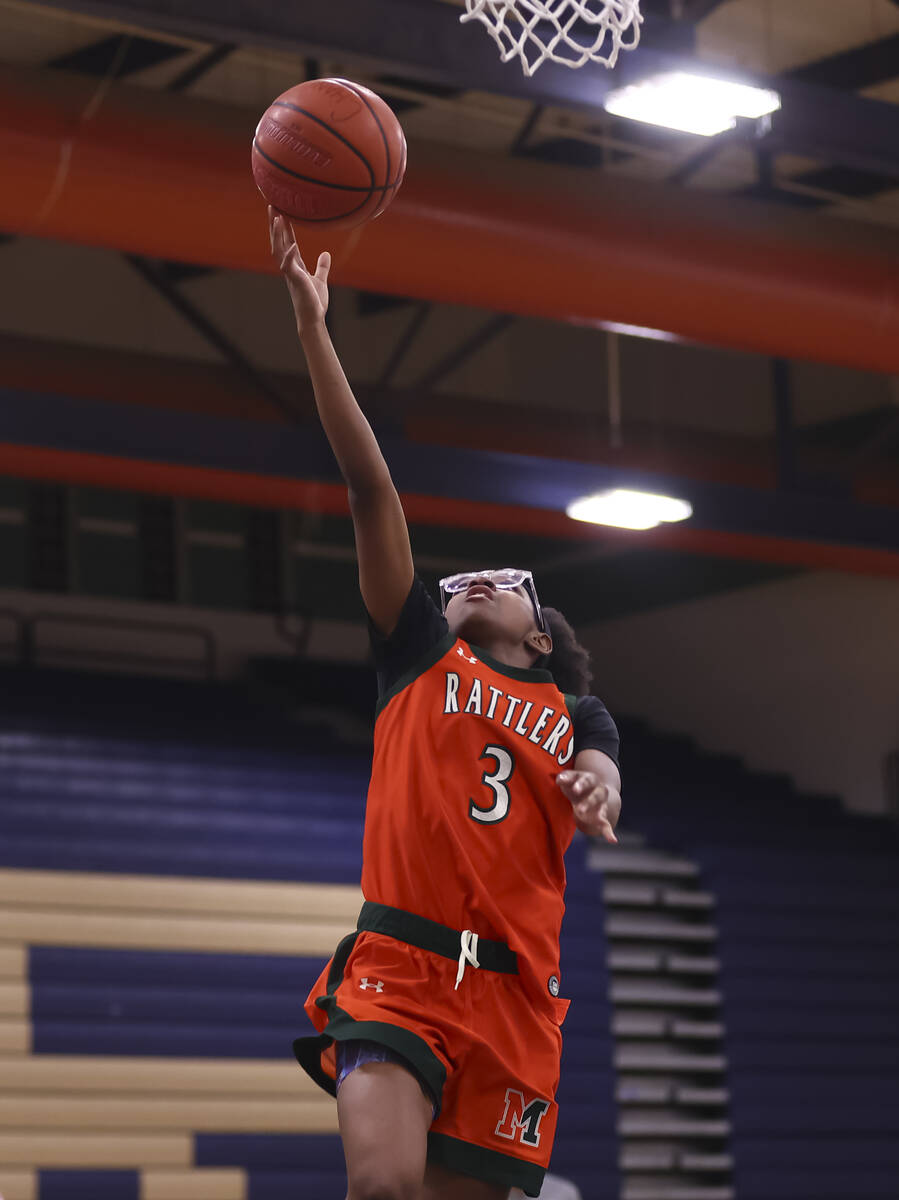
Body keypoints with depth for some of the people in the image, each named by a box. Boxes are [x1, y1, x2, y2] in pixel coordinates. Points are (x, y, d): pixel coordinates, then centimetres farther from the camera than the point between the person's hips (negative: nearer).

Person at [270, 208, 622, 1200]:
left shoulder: (574, 713, 20)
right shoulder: (422, 657, 17)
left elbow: (598, 774, -2)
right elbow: (369, 484, 10)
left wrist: (595, 788, -28)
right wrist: (312, 323, 6)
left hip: (514, 994, 2)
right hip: (397, 965, -2)